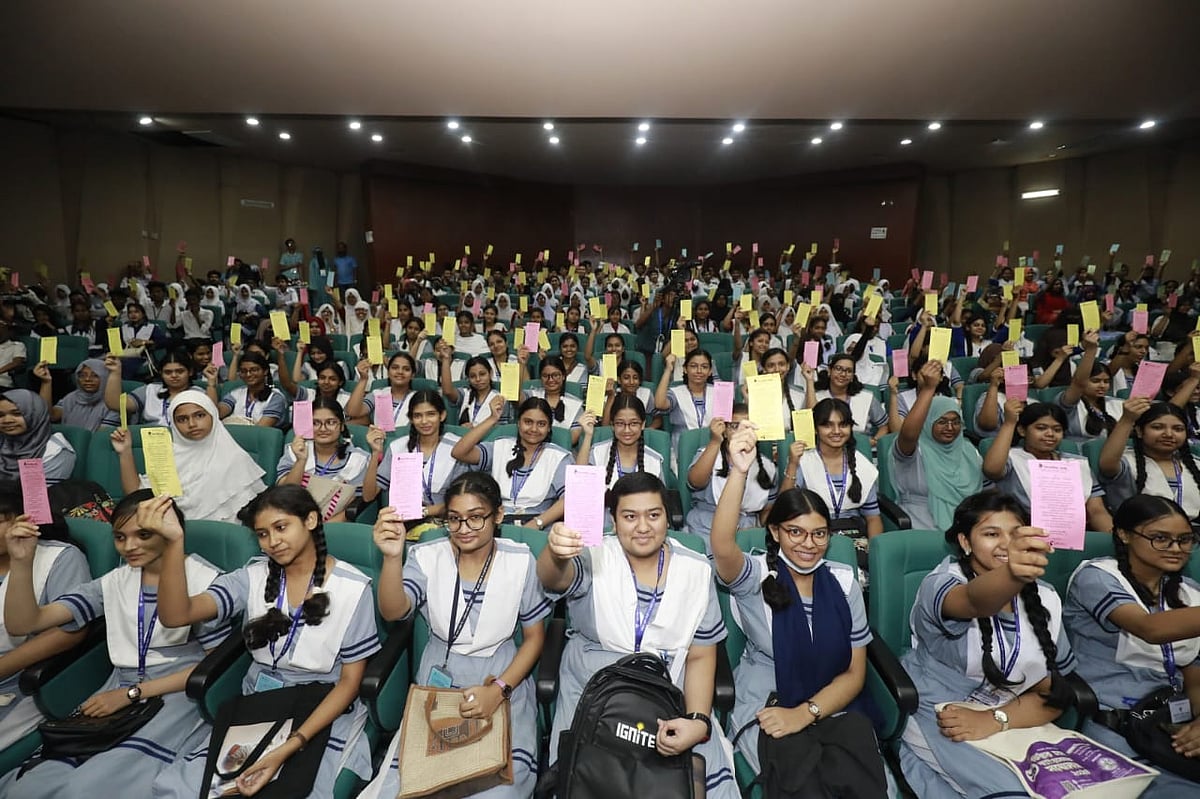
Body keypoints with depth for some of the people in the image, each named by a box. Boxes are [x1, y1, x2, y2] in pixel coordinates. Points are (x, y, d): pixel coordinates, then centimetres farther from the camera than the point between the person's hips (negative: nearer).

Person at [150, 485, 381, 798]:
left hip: (323, 714, -3)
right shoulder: (253, 578, 0)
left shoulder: (352, 587, -11)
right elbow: (176, 615, -14)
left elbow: (350, 681, -9)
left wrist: (291, 746, -19)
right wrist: (174, 541, -27)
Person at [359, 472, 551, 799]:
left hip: (503, 678, -1)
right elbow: (392, 612, -24)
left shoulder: (520, 561, -8)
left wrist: (500, 690, -14)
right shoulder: (427, 557, -6)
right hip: (439, 678, 1)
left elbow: (535, 637, -1)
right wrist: (392, 557, -41)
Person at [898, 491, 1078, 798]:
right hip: (936, 724, -5)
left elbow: (1056, 692, 3)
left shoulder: (1044, 598, 4)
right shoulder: (941, 583, -13)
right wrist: (1012, 575, -60)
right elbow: (977, 600, -37)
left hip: (1014, 724, 5)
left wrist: (994, 720, -14)